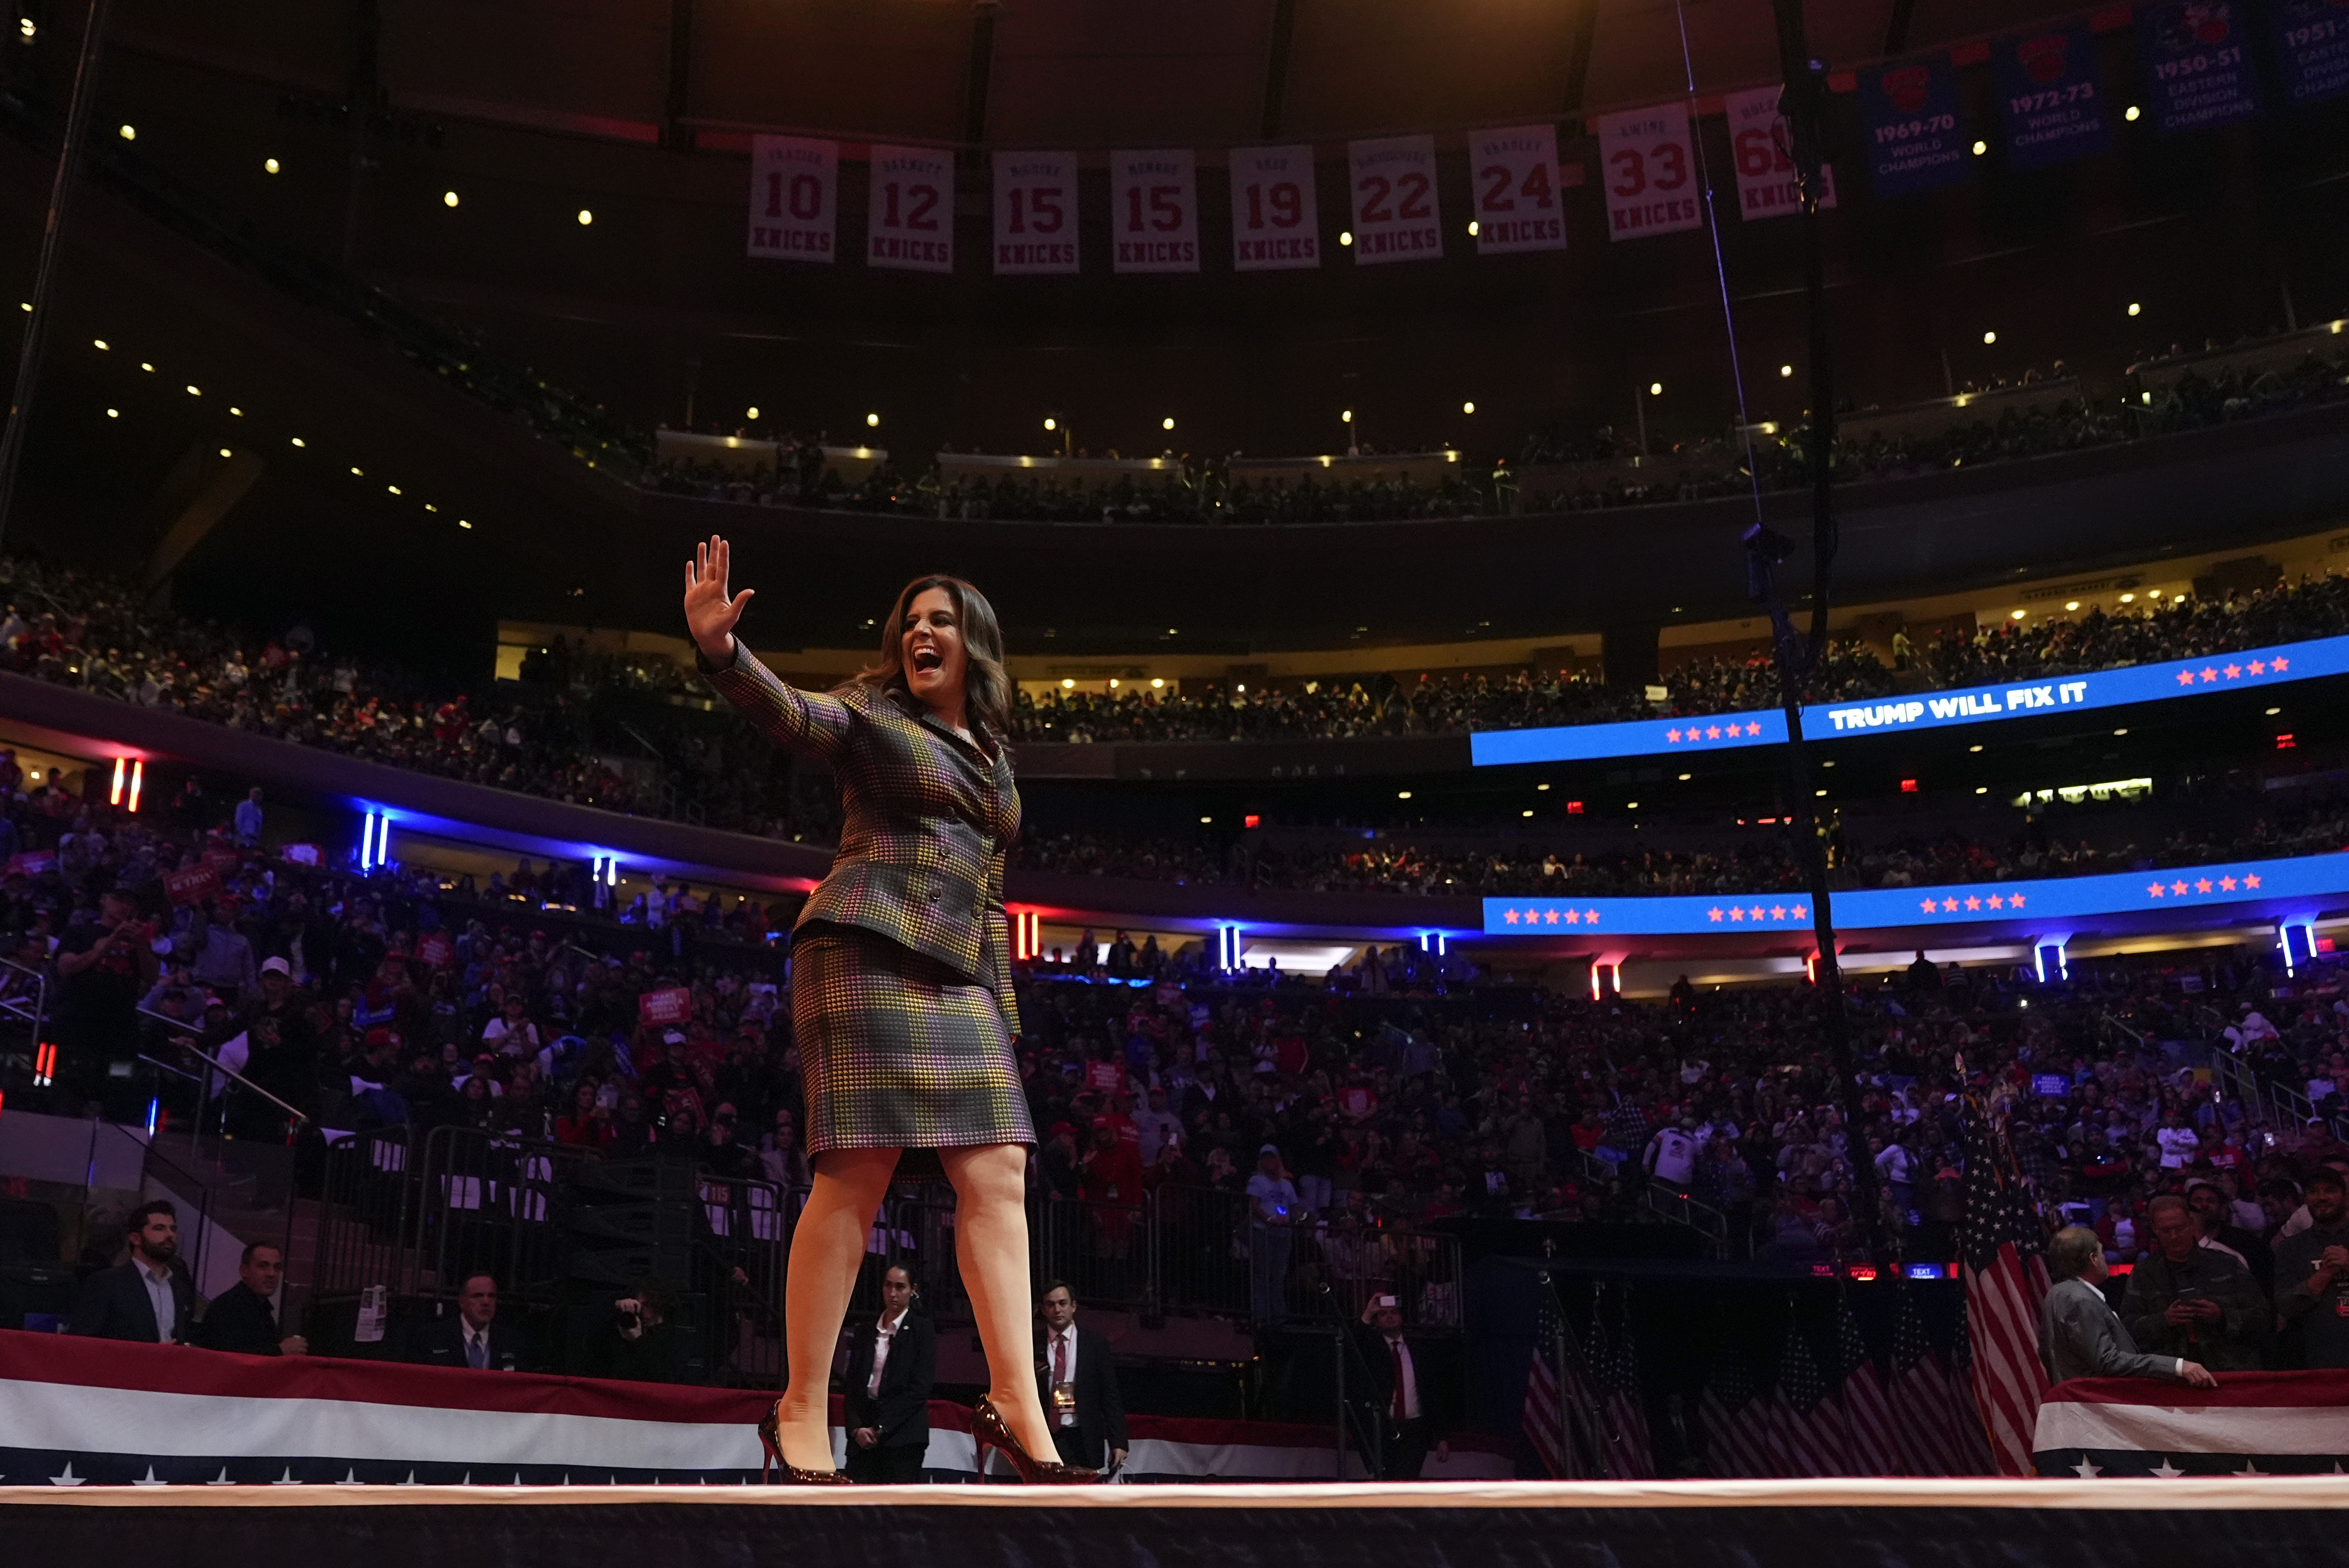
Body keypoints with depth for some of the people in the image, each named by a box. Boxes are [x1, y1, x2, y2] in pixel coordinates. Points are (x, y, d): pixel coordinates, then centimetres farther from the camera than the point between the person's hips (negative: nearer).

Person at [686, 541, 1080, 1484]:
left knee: (998, 1177, -3)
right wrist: (721, 650, -32)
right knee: (855, 1176, -12)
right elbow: (786, 713, -13)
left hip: (960, 979, 7)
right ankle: (801, 1413, -5)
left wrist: (1001, 1000, 20)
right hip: (869, 948, -6)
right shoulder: (872, 713, 7)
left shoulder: (992, 753, 24)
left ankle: (1017, 1408, -2)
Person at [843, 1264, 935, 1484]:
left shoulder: (921, 1330, 3)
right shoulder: (865, 1333, 18)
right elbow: (852, 1386, 14)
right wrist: (856, 1428, -4)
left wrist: (880, 1429, -10)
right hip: (863, 1438, 4)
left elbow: (919, 1388, -6)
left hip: (902, 1437, -4)